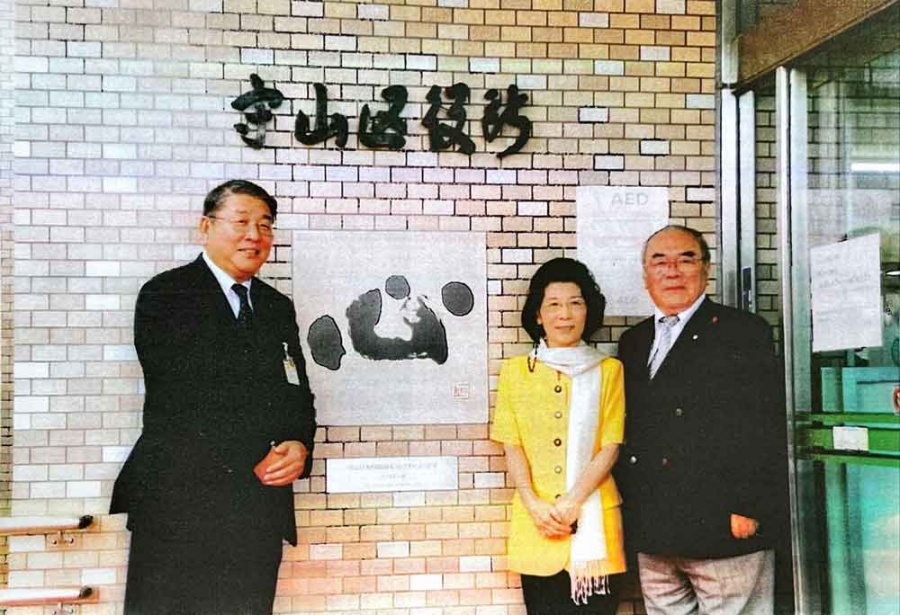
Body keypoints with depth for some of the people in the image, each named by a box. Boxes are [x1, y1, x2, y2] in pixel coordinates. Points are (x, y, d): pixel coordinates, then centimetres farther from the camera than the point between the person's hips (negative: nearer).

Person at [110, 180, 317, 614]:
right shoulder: (165, 295, -2)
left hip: (262, 504, 5)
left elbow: (298, 394, 12)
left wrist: (298, 446, -9)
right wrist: (250, 461, -10)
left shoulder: (278, 307, 15)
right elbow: (180, 397, -11)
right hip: (178, 499, -5)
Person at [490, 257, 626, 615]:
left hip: (592, 518, -1)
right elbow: (512, 447, 3)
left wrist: (572, 502, -11)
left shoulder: (608, 370, 5)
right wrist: (535, 505, -10)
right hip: (535, 521, 1)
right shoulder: (515, 371, 8)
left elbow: (610, 446, -1)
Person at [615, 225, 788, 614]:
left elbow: (766, 430, -8)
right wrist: (628, 507, 10)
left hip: (725, 527, -5)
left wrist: (750, 508, -14)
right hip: (651, 533, 5)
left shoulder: (744, 332, -2)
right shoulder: (633, 342, 15)